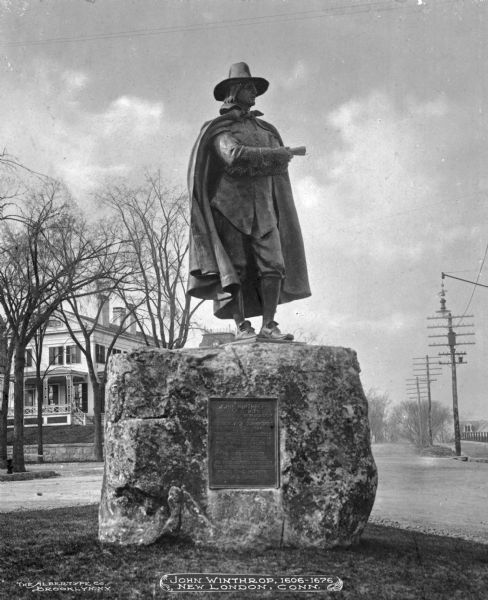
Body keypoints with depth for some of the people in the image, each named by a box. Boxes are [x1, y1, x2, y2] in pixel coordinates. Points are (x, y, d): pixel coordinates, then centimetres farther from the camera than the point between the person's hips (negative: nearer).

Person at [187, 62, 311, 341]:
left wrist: (247, 166, -7)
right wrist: (276, 155, -9)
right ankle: (242, 326, -5)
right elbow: (235, 156, -14)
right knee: (236, 268, -7)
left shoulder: (266, 129, 22)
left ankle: (269, 325, -7)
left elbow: (281, 165, 8)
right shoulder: (219, 129, 4)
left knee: (273, 264, -7)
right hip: (230, 206, -4)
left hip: (263, 208, 5)